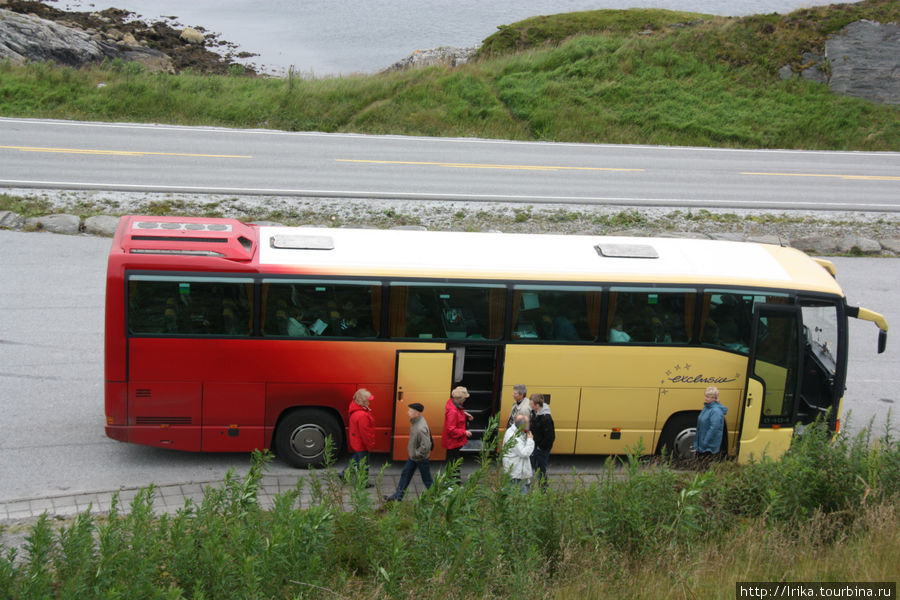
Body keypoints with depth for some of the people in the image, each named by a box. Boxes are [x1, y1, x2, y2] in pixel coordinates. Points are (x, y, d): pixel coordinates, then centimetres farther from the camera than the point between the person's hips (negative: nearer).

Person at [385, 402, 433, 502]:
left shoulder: (421, 428, -34)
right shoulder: (415, 421, -4)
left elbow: (425, 446, -35)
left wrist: (416, 454, -22)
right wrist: (410, 446, 11)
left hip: (421, 458, -9)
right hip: (413, 456, 10)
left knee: (426, 479, 9)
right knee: (405, 474, 18)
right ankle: (398, 496, 31)